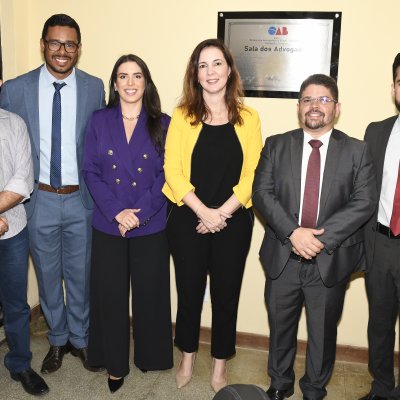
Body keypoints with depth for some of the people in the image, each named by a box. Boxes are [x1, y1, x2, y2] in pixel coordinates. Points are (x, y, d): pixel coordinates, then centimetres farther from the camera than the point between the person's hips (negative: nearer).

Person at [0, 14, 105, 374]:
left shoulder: (94, 88, -3)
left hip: (81, 199, 0)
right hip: (40, 199, 0)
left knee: (80, 275, 14)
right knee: (48, 276, 16)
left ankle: (80, 339, 36)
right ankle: (57, 339, 38)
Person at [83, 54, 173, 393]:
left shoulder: (162, 124, 0)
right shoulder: (99, 121, 3)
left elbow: (167, 174, -3)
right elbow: (91, 171, -2)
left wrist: (140, 213, -14)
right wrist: (117, 212, -14)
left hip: (151, 227, 0)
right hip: (108, 226, 1)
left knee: (150, 293, 10)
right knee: (110, 295, 9)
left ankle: (149, 355, 34)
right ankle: (115, 363, 29)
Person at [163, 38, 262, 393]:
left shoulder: (248, 118, 0)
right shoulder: (182, 116, -1)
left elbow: (251, 174, -4)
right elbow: (173, 170, -7)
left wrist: (221, 213, -13)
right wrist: (203, 212, -16)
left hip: (233, 223, 1)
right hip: (188, 220, 0)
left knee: (226, 293, 11)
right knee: (189, 292, 12)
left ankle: (220, 365, 31)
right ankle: (187, 359, 35)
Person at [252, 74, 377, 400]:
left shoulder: (357, 151, 0)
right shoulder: (276, 146, 3)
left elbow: (365, 202, -9)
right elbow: (262, 192, -6)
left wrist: (321, 238, -20)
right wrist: (293, 232, -20)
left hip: (331, 260, -1)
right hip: (282, 257, 1)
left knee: (323, 332, 15)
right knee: (280, 327, 17)